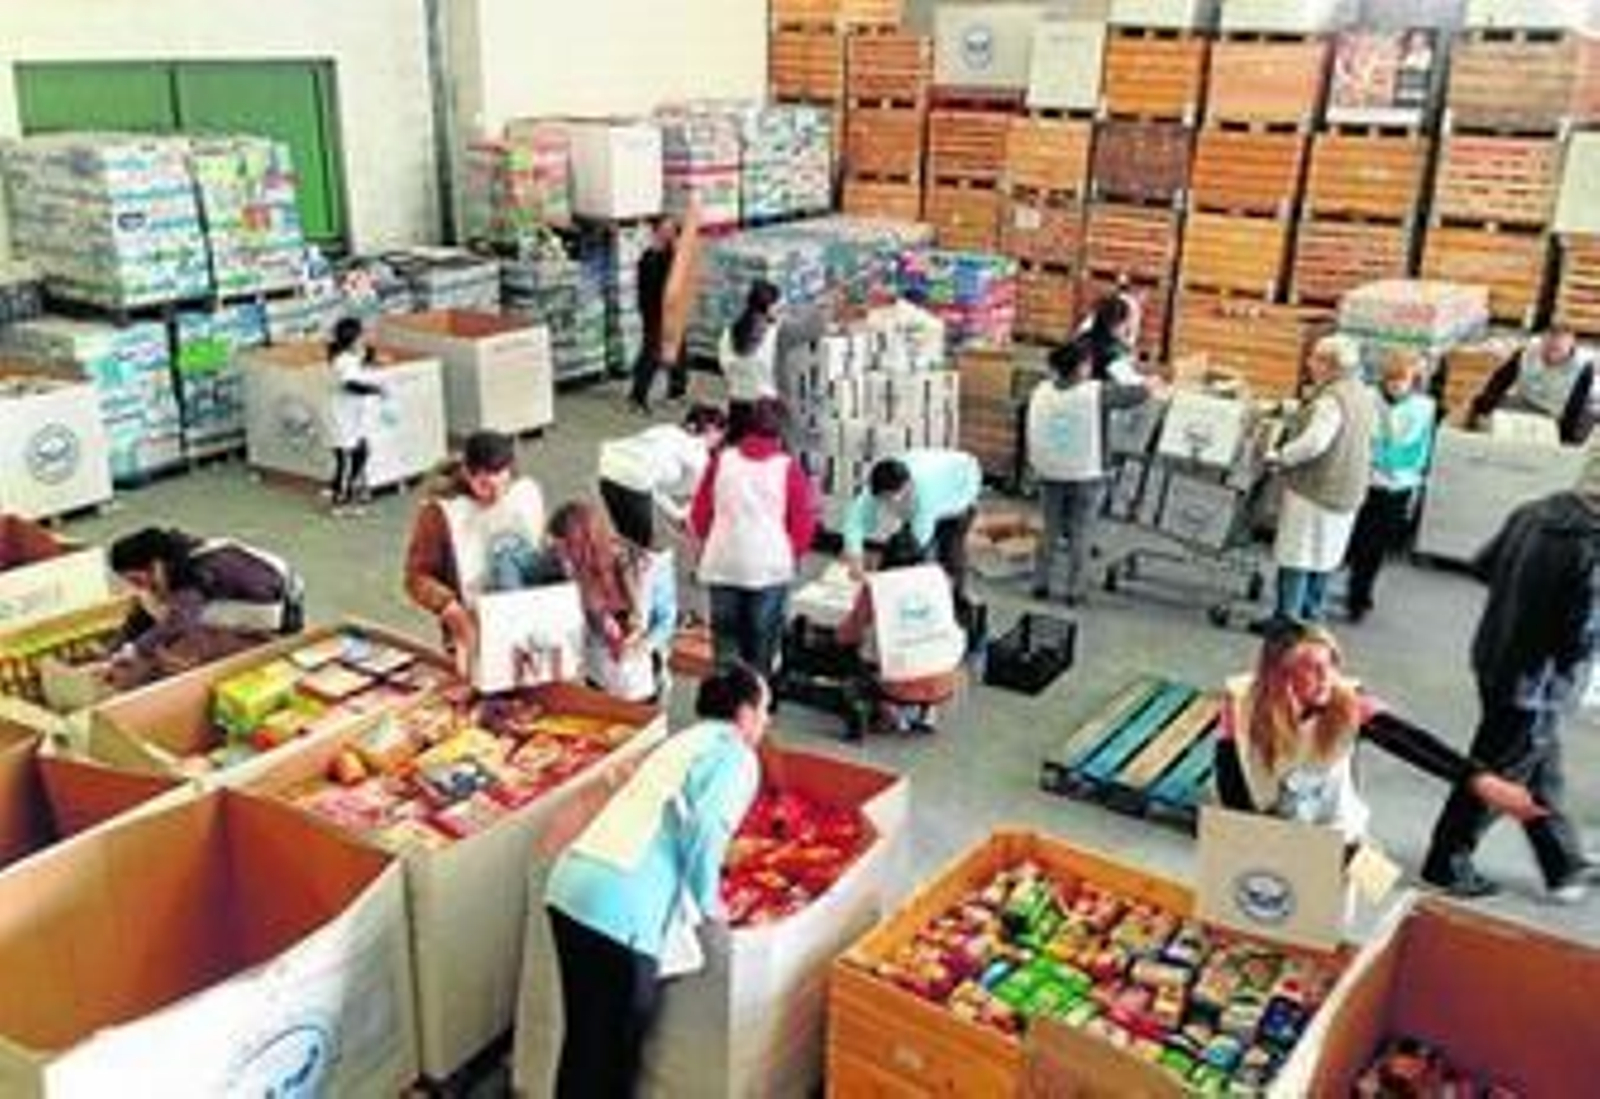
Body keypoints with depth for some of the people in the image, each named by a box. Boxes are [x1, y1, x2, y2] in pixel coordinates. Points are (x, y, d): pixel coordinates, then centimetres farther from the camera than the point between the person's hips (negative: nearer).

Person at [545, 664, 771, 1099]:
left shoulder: (686, 740, 24)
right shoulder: (737, 755, 0)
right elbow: (705, 826, -16)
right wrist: (709, 901, -2)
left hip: (572, 883, 8)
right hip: (623, 906, -8)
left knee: (583, 1038, 21)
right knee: (615, 1047, 8)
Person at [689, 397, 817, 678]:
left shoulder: (721, 460, -1)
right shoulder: (788, 467, -8)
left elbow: (699, 512, 6)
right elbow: (804, 519, -4)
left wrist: (707, 543, 24)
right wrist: (794, 553, 14)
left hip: (723, 564, 2)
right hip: (770, 567, -2)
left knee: (725, 634, 14)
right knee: (762, 636, 9)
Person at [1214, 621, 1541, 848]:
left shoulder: (1348, 702, -18)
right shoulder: (1241, 703, -19)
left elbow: (1411, 743, -31)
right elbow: (1232, 795, -16)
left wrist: (1477, 779, -45)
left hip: (1335, 839, 1)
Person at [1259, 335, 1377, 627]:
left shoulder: (1331, 399, -20)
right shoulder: (1363, 396, 10)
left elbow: (1313, 442, -31)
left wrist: (1279, 457, -21)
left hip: (1315, 491, -9)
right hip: (1347, 493, 9)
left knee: (1296, 559, -1)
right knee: (1322, 559, 18)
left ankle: (1286, 619, 3)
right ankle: (1310, 615, 26)